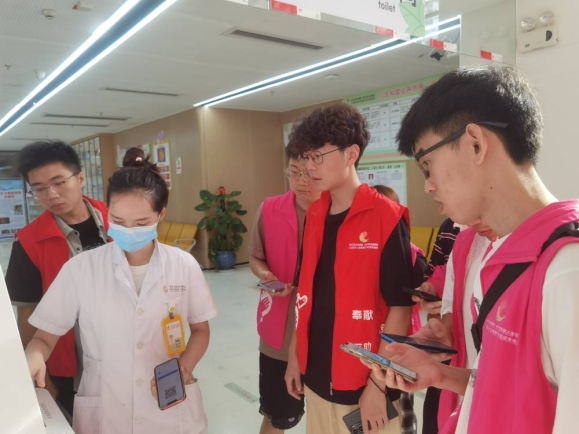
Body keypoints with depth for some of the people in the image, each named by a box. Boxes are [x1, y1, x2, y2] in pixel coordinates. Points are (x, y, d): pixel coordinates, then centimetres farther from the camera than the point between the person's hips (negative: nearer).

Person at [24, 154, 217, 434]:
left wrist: (183, 370, -12)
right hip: (103, 411, 0)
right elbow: (45, 338, -3)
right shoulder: (79, 269, -11)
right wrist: (33, 358, -24)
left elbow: (200, 330, 4)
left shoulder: (184, 266, -8)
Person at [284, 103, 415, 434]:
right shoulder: (314, 216, 3)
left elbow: (400, 306, -15)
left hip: (365, 383, -6)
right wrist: (295, 356, 11)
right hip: (316, 377, 6)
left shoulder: (387, 217, -15)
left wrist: (378, 383, -15)